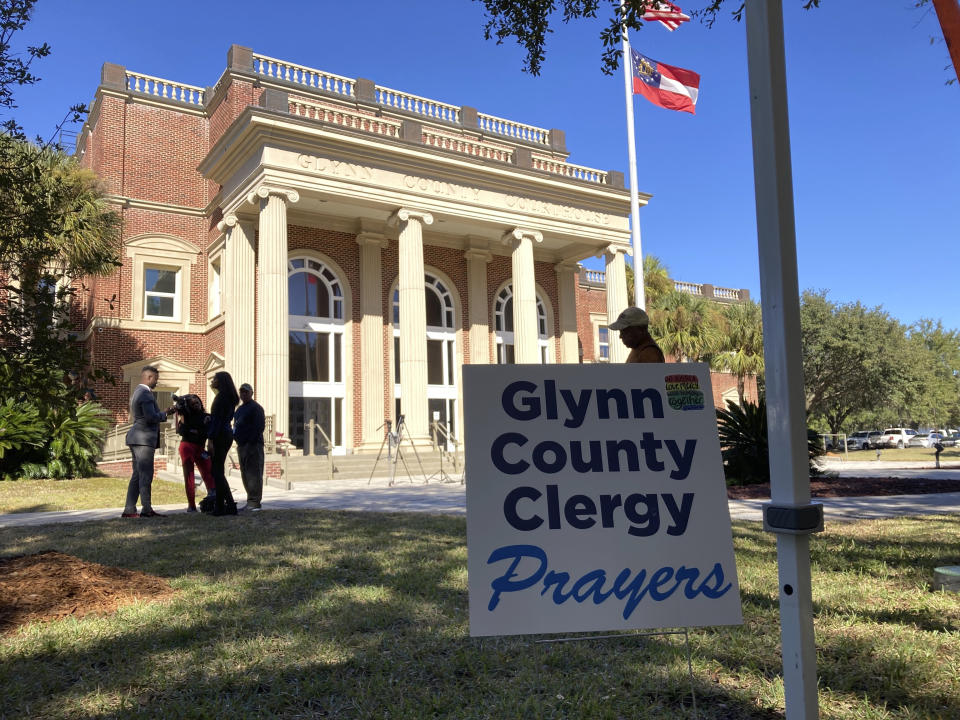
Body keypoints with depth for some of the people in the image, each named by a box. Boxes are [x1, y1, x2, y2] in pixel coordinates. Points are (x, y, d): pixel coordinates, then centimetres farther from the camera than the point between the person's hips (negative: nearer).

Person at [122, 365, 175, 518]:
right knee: (146, 475, -6)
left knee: (137, 475, 12)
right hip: (144, 438, -10)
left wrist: (163, 413, 15)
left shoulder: (137, 392, 19)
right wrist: (165, 413, -6)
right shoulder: (146, 394, -15)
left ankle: (129, 509, 12)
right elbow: (151, 417, -22)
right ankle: (146, 509, -3)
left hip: (136, 438, 10)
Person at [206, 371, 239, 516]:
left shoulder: (221, 397, -13)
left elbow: (216, 419, -18)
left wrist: (210, 439, -19)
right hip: (228, 434, 10)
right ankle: (230, 505, 15)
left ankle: (220, 507, -2)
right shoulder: (231, 398, 15)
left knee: (217, 471, -4)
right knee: (218, 471, 15)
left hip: (220, 435, -10)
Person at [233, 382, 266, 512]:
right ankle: (251, 501, 15)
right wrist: (237, 438, 12)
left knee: (253, 473, -9)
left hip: (253, 445, -9)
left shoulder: (256, 408, -6)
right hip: (241, 445, 9)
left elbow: (260, 426, -14)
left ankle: (255, 502, -8)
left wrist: (251, 442, -18)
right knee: (245, 474, 10)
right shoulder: (240, 409, 21)